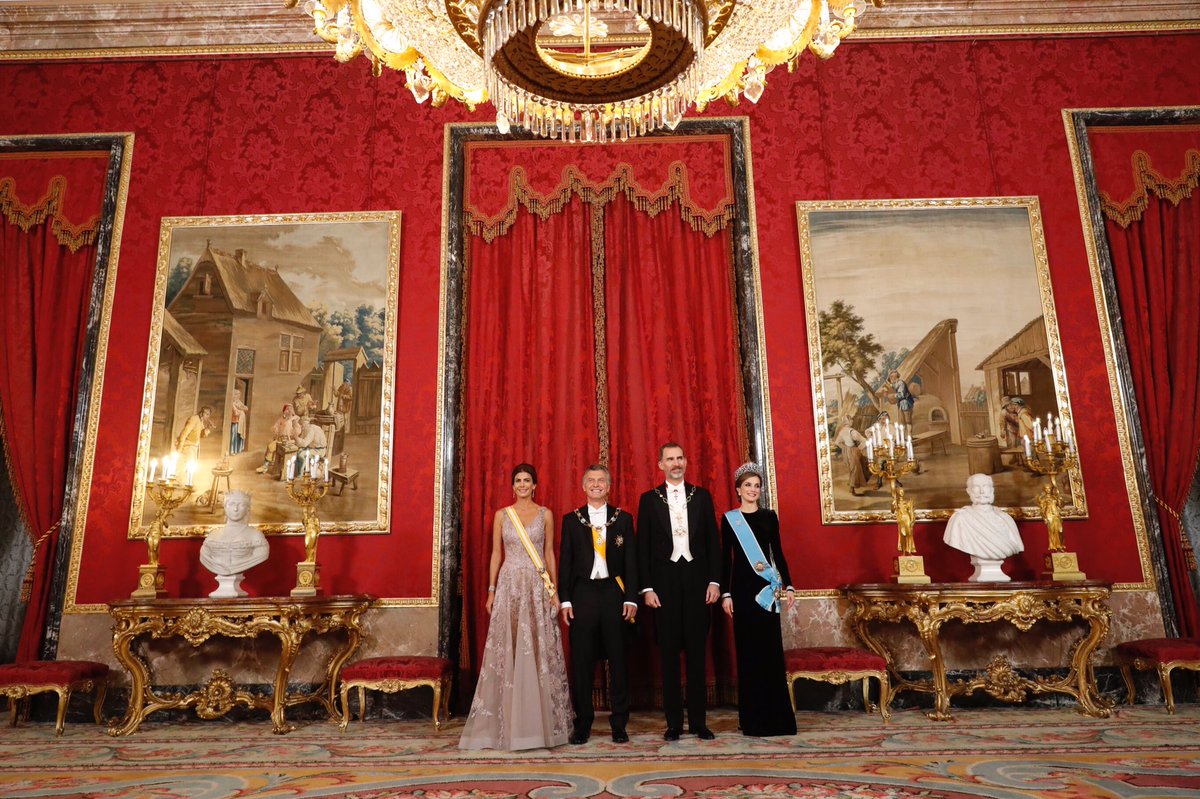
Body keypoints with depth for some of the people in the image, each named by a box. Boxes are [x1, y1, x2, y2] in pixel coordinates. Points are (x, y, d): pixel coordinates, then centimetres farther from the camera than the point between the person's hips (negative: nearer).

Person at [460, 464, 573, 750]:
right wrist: (491, 590, 3)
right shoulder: (502, 515, 7)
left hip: (537, 586, 0)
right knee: (507, 652, 1)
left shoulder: (545, 514, 5)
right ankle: (507, 723, 11)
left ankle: (540, 722, 12)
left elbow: (549, 553, 6)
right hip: (510, 585, 1)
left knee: (538, 651, 0)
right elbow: (496, 553, 8)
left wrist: (554, 590, 0)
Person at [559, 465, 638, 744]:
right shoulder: (571, 519, 7)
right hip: (582, 595, 0)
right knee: (581, 662, 4)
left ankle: (619, 724, 17)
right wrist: (565, 600, -2)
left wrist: (631, 598, -3)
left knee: (618, 660, 5)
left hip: (614, 593, 0)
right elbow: (565, 562, 6)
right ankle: (582, 725, 16)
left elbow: (630, 561, 5)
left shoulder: (623, 518, 7)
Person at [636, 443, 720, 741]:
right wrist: (647, 588, -4)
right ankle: (674, 722, 14)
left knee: (697, 653, 6)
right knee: (669, 655, 5)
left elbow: (713, 540, 6)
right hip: (665, 581, -1)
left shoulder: (702, 496, 7)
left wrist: (714, 581, -1)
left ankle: (698, 721, 16)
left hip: (697, 580, 1)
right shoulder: (649, 499, 4)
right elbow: (643, 547, 2)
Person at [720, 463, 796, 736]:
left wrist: (788, 585, 2)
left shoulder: (769, 516, 8)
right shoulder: (729, 519, 3)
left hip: (767, 587, 1)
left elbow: (778, 552, 10)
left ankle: (775, 716, 10)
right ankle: (752, 718, 11)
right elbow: (726, 558, 2)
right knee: (748, 651, 2)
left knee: (771, 650, 0)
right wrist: (725, 593, -4)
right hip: (742, 587, -1)